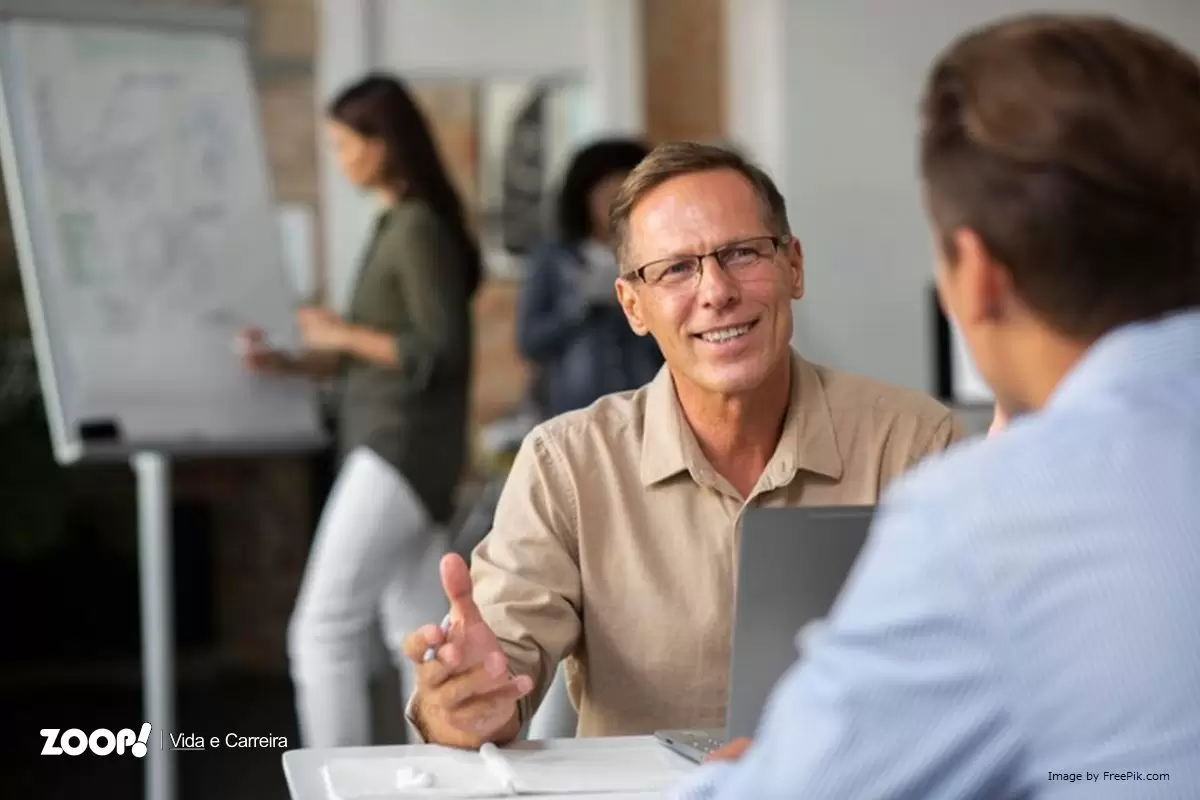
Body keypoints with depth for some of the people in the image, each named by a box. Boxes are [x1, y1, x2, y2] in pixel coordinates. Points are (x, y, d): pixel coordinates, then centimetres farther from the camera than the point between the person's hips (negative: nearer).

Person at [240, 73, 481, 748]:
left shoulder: (420, 229, -13)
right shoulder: (397, 225, 15)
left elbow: (441, 353, -18)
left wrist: (344, 334, -10)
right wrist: (292, 362, 6)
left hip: (404, 450, -9)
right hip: (388, 448, 9)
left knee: (324, 628, -9)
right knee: (419, 636, 10)